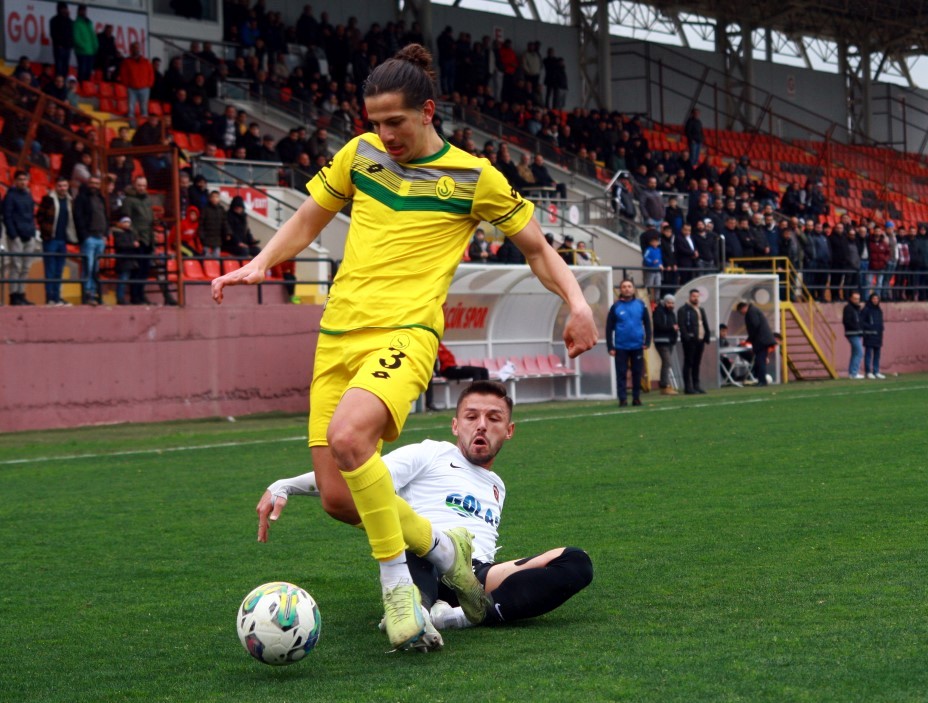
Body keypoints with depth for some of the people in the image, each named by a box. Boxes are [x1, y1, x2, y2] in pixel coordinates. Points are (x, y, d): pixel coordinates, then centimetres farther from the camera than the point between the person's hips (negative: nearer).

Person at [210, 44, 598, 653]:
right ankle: (440, 546, 25)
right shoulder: (359, 154, 12)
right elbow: (307, 221, 23)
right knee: (339, 500, -2)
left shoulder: (473, 176, 2)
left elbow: (537, 248, 11)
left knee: (348, 436, -34)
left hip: (404, 333, -5)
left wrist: (577, 300, -5)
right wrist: (260, 264, 6)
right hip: (338, 334, 5)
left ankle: (397, 582, -17)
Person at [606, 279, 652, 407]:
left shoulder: (641, 305, 4)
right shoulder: (615, 307, 0)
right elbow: (609, 328, 1)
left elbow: (647, 324, 8)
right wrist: (610, 347, -3)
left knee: (637, 373, 6)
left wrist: (647, 342, 0)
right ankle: (622, 399, 2)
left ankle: (636, 398, 15)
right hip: (621, 347, -1)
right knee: (621, 373, -1)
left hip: (637, 346, 1)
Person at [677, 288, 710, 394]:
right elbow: (681, 325, -13)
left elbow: (705, 324, 21)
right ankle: (688, 387, -5)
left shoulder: (701, 310, 20)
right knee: (688, 363, -5)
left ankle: (696, 385, 17)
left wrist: (707, 336, 10)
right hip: (690, 341, -7)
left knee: (697, 363, 11)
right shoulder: (683, 310, -5)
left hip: (700, 340, 7)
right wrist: (686, 337, -21)